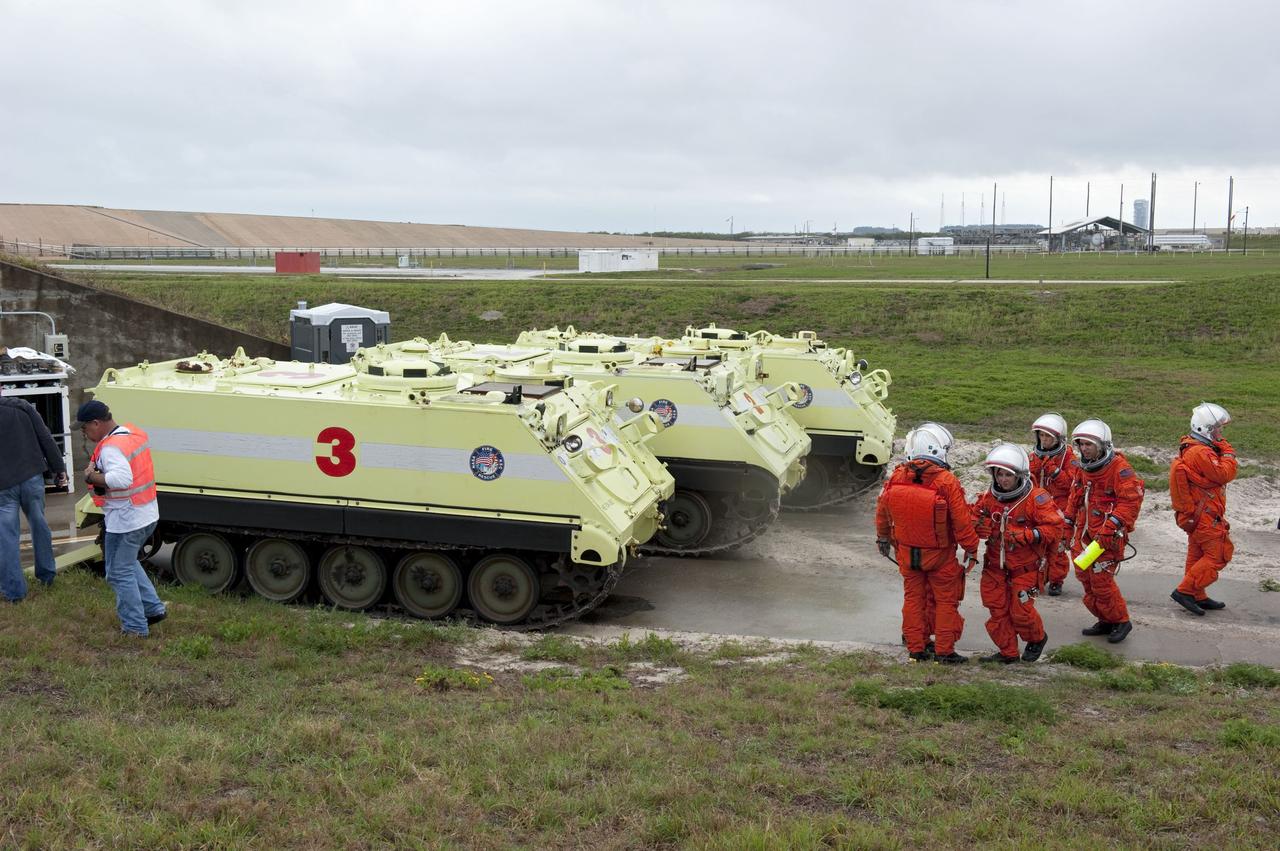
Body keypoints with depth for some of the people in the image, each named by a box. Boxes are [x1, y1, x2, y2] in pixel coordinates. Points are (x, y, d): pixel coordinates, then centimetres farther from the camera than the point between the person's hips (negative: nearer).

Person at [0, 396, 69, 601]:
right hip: (32, 478, 4)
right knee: (39, 525, 20)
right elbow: (46, 439, 2)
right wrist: (59, 469, 7)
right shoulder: (23, 407, 2)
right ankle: (46, 576, 30)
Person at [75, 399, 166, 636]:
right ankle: (153, 608, 27)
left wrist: (91, 477, -25)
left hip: (125, 521, -9)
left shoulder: (111, 448, -24)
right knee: (128, 563, 27)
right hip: (147, 515, 9)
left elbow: (122, 479, -40)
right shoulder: (135, 433, 5)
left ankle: (135, 627, 8)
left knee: (119, 573, 3)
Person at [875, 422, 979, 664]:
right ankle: (944, 651, 15)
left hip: (906, 551, 4)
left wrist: (883, 537, 23)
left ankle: (915, 649, 21)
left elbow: (882, 511, 7)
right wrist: (971, 549, -4)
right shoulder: (946, 481, -21)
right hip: (939, 554, -4)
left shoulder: (897, 477, -7)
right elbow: (962, 521, -18)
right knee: (946, 601, 10)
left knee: (913, 598, 15)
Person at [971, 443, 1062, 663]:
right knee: (997, 609, 7)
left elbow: (1054, 527, -19)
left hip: (1025, 566, -5)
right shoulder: (988, 497, -1)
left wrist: (1026, 536, -29)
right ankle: (1007, 652, 23)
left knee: (1020, 611, 1)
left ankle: (1037, 639, 32)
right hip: (995, 564, 5)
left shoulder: (1036, 499, -16)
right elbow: (973, 523, 7)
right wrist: (981, 527, -17)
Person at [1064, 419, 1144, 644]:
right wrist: (1068, 524, 19)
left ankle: (1121, 621, 12)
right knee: (1084, 576, 10)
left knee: (1101, 579, -7)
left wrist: (1111, 526, -25)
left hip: (1107, 535, -8)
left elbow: (1131, 500, -20)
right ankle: (1105, 621, 25)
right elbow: (1075, 497, 21)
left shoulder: (1119, 468, -16)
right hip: (1083, 531, 8)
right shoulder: (1082, 467, 10)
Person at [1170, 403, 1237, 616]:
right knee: (1218, 554, -3)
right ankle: (1185, 591, -3)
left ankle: (1198, 597, 26)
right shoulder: (1201, 453, -24)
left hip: (1194, 515, 11)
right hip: (1206, 516, -11)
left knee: (1198, 554, 17)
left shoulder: (1189, 448, 10)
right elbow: (1225, 474, -23)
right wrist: (1228, 451, -10)